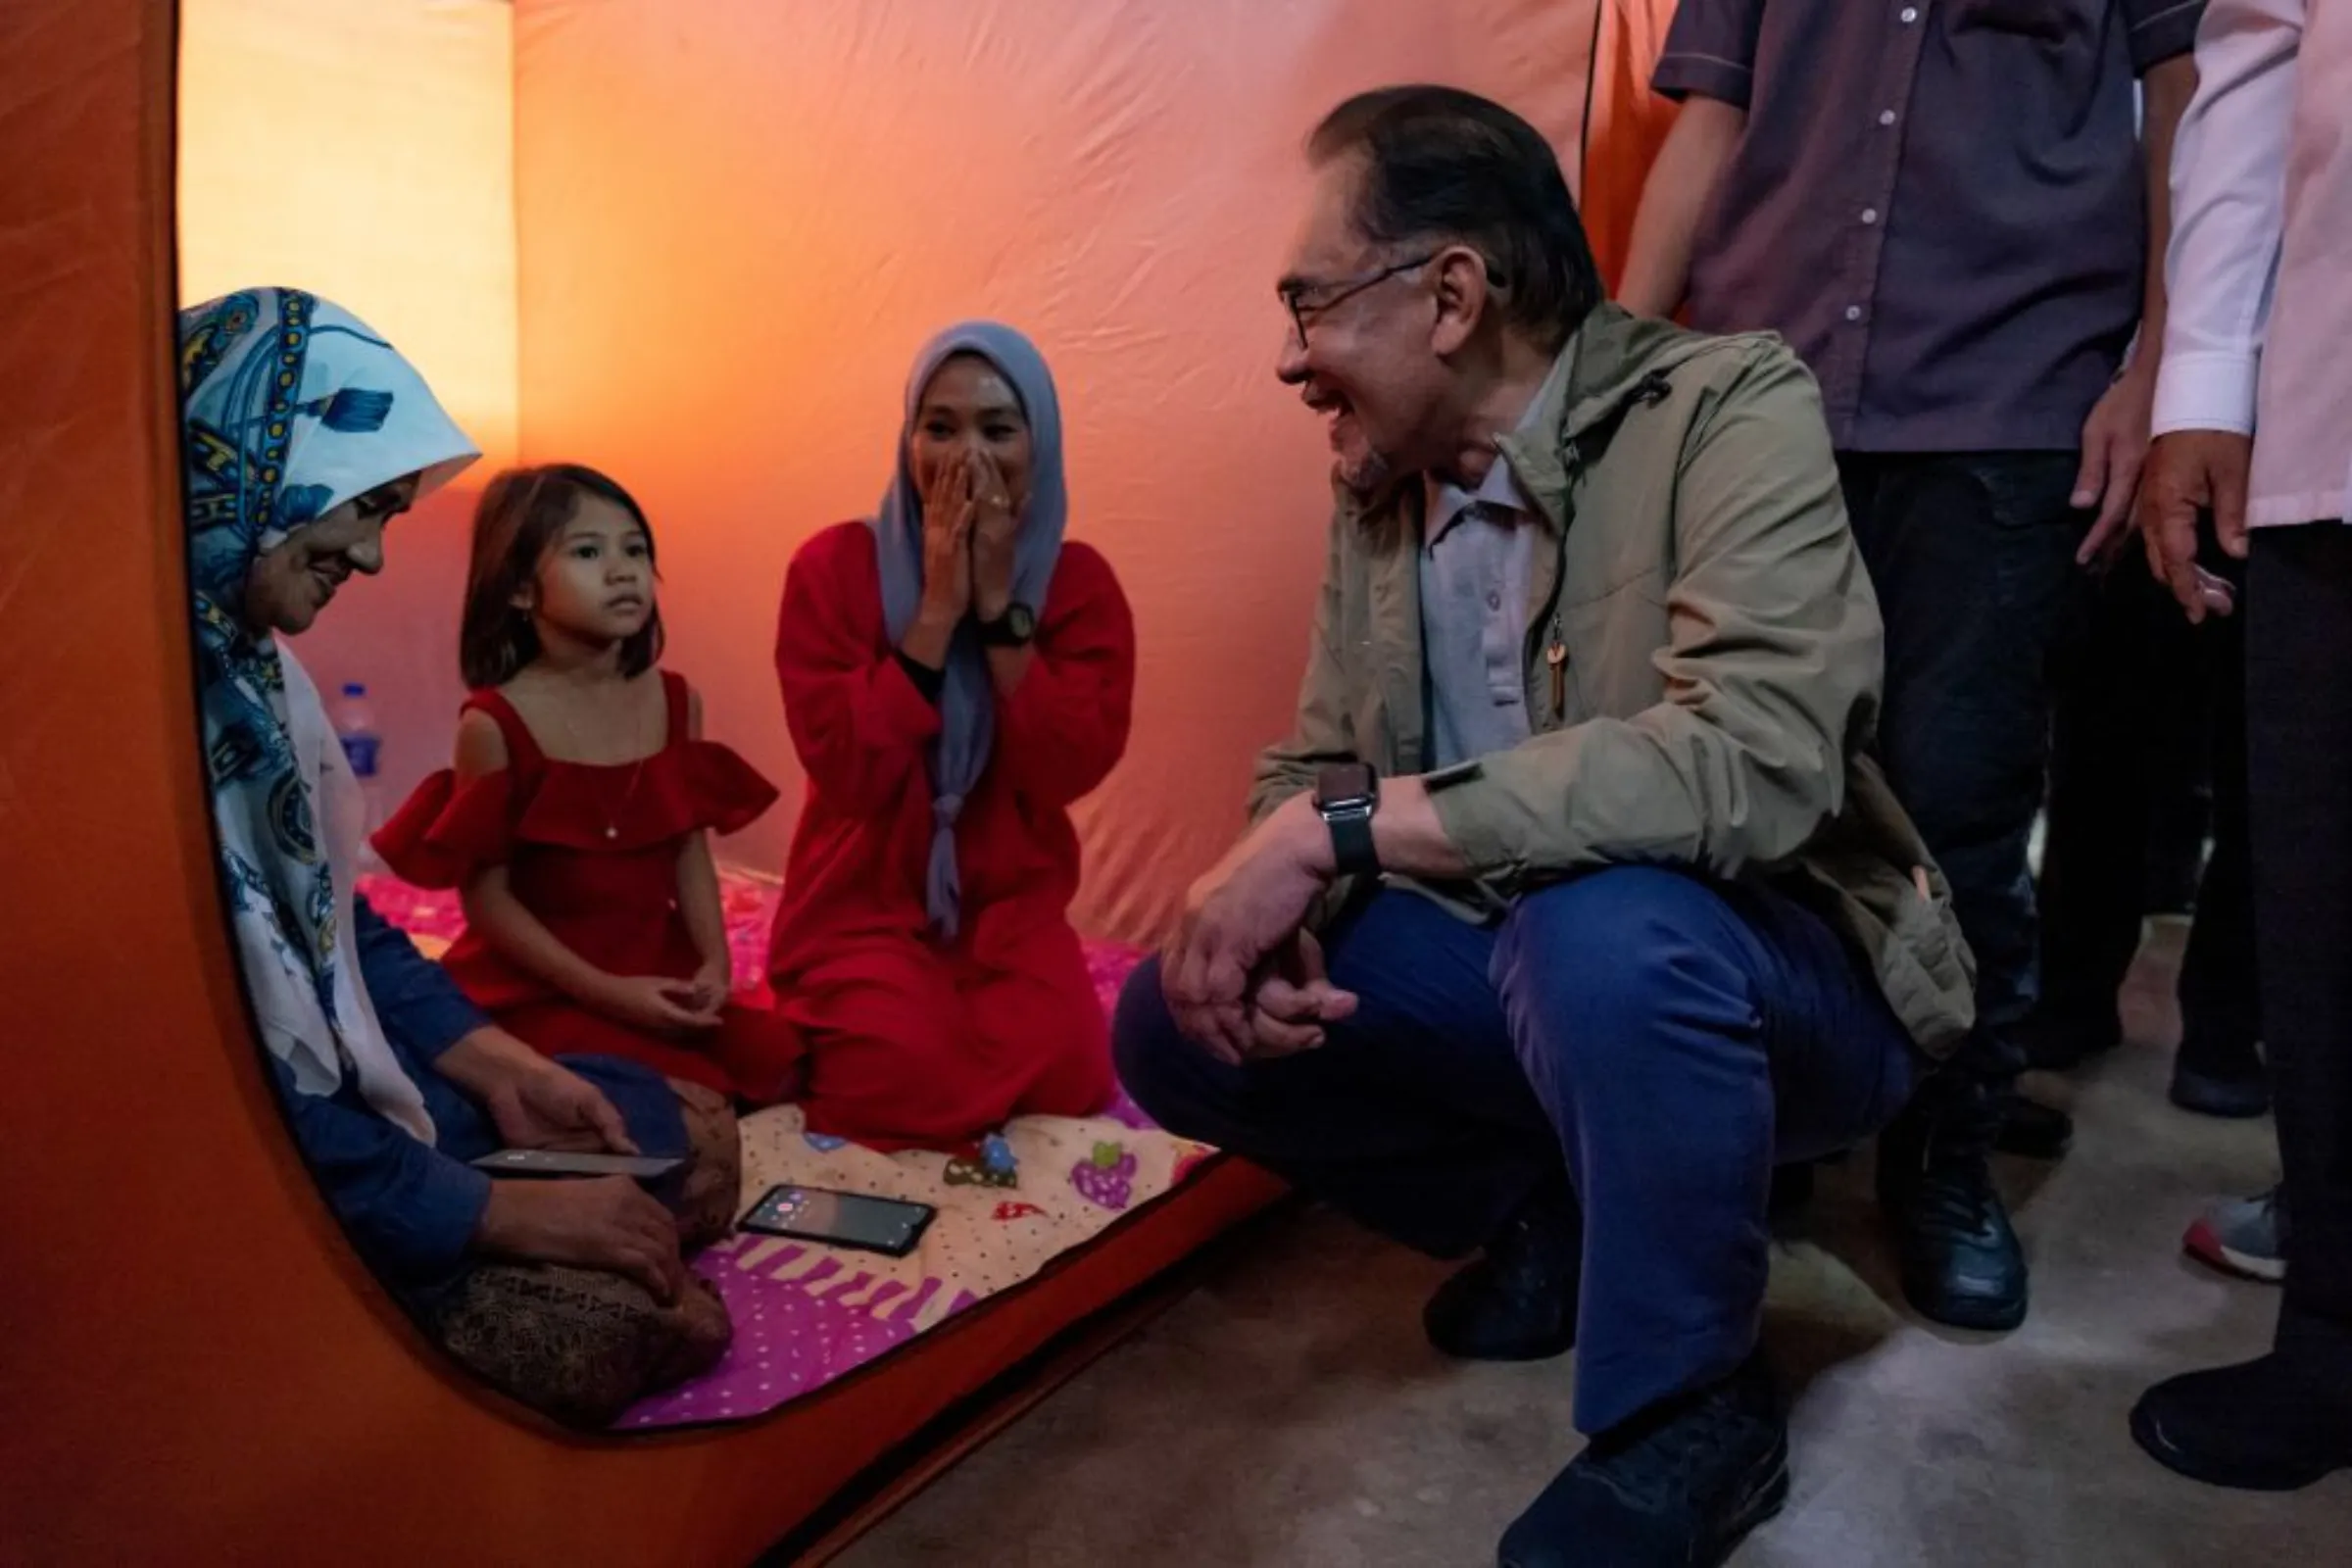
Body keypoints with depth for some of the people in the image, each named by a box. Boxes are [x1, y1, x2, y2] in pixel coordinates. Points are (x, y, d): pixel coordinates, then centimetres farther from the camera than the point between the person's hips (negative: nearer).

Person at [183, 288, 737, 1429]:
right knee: (608, 1332, -21)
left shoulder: (252, 666, 5)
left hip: (334, 1085, 10)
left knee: (696, 1142, 9)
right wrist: (499, 1212, -20)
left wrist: (498, 1066, 3)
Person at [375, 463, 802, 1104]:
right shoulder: (496, 723, -11)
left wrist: (714, 961, -11)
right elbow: (486, 897, -11)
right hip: (538, 987, -5)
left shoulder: (675, 701, 4)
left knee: (773, 1059, -15)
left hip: (659, 970, 5)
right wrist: (603, 990, -19)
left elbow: (690, 852, 5)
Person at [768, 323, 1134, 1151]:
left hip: (1012, 908, 2)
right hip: (865, 906, -2)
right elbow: (848, 773, -19)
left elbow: (1068, 769, -14)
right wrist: (938, 607, -21)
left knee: (1063, 1074, -22)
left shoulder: (1080, 580, -3)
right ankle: (824, 1035, 9)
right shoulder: (833, 566, -9)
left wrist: (1001, 602, -18)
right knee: (909, 1078, -25)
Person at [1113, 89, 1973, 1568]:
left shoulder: (1730, 409, -18)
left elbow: (1754, 760, -33)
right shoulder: (1379, 485, 1)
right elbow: (1314, 767, 5)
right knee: (1177, 1024, -9)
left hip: (1778, 978, -5)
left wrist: (1340, 830, -33)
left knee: (1597, 929, -38)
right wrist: (1266, 905, -19)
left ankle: (1691, 1408, -10)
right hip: (1519, 965, 6)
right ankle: (1550, 1213, 11)